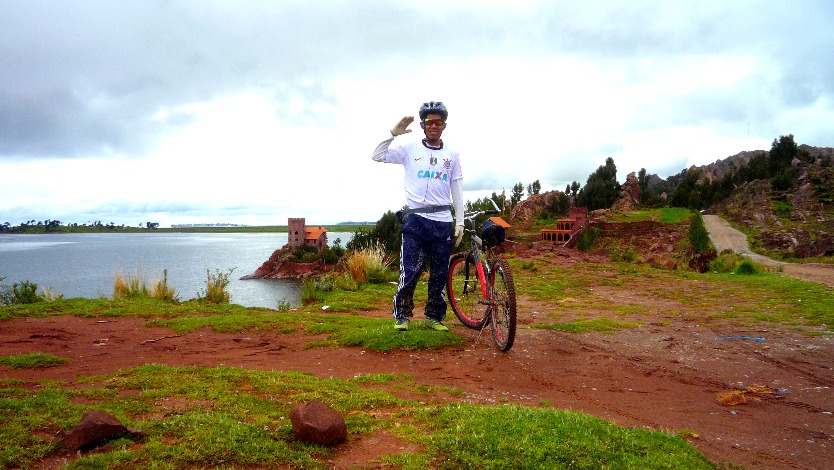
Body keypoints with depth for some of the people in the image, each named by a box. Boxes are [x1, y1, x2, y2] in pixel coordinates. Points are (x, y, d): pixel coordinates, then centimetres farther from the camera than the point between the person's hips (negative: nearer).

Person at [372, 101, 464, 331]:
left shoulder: (452, 155, 10)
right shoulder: (410, 150, 3)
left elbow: (456, 190, 11)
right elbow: (377, 156, -5)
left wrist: (459, 222, 6)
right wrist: (394, 132, -11)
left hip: (443, 221, 3)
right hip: (415, 219, -3)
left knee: (440, 273, 7)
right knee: (410, 271, -8)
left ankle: (434, 317, 20)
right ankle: (402, 315, 8)